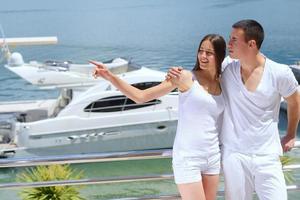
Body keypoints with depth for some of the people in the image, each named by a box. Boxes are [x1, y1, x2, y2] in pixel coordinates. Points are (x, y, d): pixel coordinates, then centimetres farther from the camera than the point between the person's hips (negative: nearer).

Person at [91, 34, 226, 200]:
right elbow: (141, 96, -9)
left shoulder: (222, 84, 8)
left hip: (212, 158, 6)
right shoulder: (186, 77, -6)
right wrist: (110, 77, -17)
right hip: (187, 158, -5)